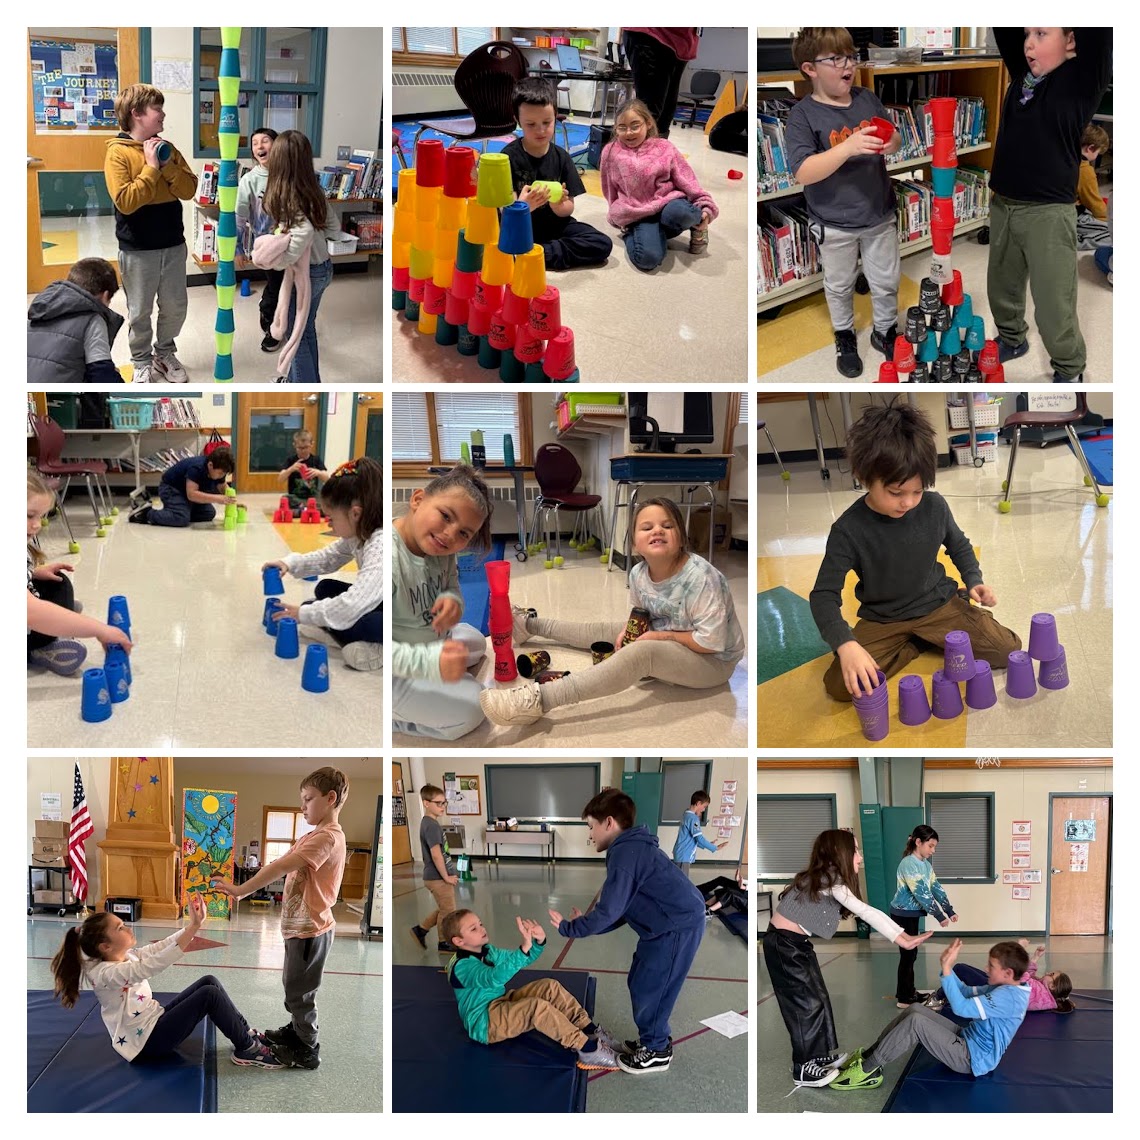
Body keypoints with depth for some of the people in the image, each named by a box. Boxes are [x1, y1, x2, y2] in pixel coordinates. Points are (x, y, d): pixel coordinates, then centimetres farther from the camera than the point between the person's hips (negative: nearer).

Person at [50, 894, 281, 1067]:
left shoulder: (127, 955, 4)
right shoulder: (105, 973, -24)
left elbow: (161, 947, 5)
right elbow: (151, 966, -37)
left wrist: (193, 924, -12)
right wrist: (194, 927, -41)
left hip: (154, 1021, 10)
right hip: (145, 1044, -10)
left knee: (209, 981, 3)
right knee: (209, 994, -16)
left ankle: (246, 1033, 11)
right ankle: (247, 1049, -1)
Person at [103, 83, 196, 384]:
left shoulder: (167, 149, 5)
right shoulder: (118, 152, -13)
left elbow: (189, 190, 0)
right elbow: (125, 201, -22)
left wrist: (169, 166, -15)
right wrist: (151, 167, -20)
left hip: (173, 244, 5)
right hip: (138, 249, -5)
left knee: (175, 307, 14)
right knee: (140, 312, 8)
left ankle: (164, 353, 35)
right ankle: (142, 363, 25)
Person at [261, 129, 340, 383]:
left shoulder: (285, 199, -24)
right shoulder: (314, 191, -1)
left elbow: (303, 231, -40)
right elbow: (334, 228, 7)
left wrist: (280, 260, -30)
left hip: (303, 273, -7)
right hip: (323, 267, 7)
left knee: (297, 334, 9)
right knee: (306, 329, 23)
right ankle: (309, 380, 37)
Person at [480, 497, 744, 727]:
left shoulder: (701, 577, -30)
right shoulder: (638, 574, -7)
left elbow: (711, 642, -28)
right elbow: (641, 614, 13)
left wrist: (663, 635, -19)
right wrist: (630, 631, -9)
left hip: (713, 661, -8)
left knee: (641, 652, -32)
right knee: (605, 630, 12)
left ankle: (539, 700, -41)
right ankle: (532, 625, 41)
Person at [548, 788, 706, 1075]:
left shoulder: (625, 852, -19)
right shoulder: (631, 848, 15)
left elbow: (609, 912, -20)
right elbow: (620, 911, 16)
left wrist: (569, 929, -8)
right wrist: (584, 924, 8)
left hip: (678, 926, -10)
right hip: (672, 924, 10)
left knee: (649, 988, 1)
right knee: (640, 983, 18)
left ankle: (656, 1052, 16)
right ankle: (656, 1039, 32)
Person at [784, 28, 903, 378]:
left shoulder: (867, 98, -4)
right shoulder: (803, 115, -18)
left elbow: (895, 139, 9)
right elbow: (803, 173, -27)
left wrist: (892, 143, -17)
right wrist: (849, 147, -38)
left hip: (879, 215, 3)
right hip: (834, 224, -3)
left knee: (886, 281, 17)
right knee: (839, 285, 18)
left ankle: (884, 331, 40)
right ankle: (844, 336, 41)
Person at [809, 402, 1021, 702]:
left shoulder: (934, 506, -13)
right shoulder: (849, 529, -22)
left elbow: (958, 545, 11)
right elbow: (824, 595, -22)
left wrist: (973, 580, -7)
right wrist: (846, 645, -38)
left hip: (939, 604, 1)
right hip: (882, 620, -1)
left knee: (1008, 650, -14)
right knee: (840, 684, -23)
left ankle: (930, 638, 7)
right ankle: (918, 643, -1)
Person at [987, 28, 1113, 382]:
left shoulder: (1082, 78, -10)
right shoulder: (1022, 73, 6)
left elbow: (1098, 32, -23)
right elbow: (1005, 29, 8)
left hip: (1048, 213, -6)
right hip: (1002, 206, 6)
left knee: (1052, 306, -1)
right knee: (1001, 286, 22)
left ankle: (1070, 371, 17)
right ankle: (1011, 339, 45)